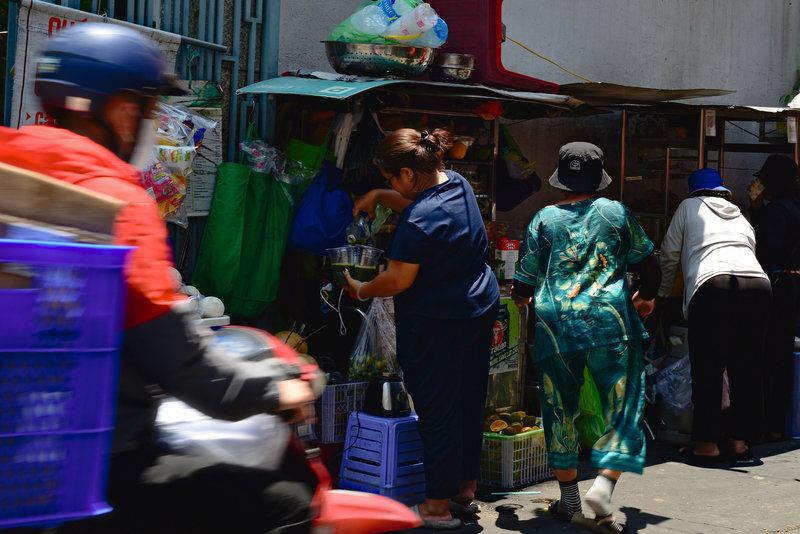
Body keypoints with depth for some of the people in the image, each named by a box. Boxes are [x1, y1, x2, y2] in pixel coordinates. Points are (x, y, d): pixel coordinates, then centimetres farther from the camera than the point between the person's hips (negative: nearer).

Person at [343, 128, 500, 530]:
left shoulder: (418, 221, -25)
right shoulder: (457, 183, 4)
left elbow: (398, 281, -18)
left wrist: (361, 290, -1)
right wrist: (378, 196, 15)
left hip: (436, 323, -9)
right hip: (480, 309, 9)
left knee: (437, 410, 0)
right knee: (470, 403, 16)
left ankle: (439, 506, 8)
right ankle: (465, 489, 30)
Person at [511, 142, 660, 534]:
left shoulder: (544, 219, 7)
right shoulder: (615, 212, 7)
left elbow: (523, 285, 7)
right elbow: (648, 266, 12)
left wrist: (521, 296, 31)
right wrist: (646, 297, 33)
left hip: (555, 323, 2)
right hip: (610, 319, -1)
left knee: (560, 408, 13)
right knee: (623, 404, 2)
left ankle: (568, 497, 20)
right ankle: (603, 484, -16)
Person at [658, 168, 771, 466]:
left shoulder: (690, 206, 21)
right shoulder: (741, 217, 32)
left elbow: (669, 254, 20)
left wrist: (663, 294, 34)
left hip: (713, 286, -4)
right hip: (758, 284, 4)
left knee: (707, 369, 0)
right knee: (746, 367, 10)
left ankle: (708, 444, 0)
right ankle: (740, 441, 13)